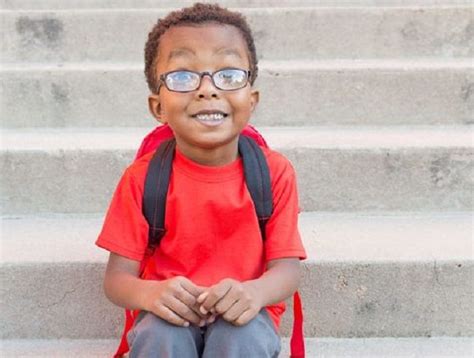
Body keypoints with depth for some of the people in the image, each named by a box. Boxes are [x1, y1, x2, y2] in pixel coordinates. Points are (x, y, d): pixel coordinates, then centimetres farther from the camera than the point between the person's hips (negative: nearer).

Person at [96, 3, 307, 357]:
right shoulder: (143, 177, -6)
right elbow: (117, 277, -6)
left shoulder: (275, 172, -6)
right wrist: (151, 293, -30)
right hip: (171, 316, 0)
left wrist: (255, 292, -32)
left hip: (241, 315, 0)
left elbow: (287, 266, -8)